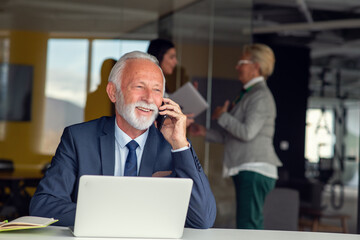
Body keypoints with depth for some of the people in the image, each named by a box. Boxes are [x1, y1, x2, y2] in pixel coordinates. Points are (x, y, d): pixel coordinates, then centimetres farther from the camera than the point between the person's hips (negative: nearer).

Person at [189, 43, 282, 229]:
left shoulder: (261, 96, -9)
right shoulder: (247, 95, 21)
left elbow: (247, 133, -19)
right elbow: (232, 137, 24)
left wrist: (222, 116, -6)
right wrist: (205, 133, 19)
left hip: (255, 170, -10)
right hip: (245, 171, 10)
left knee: (247, 226, -13)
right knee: (251, 226, 8)